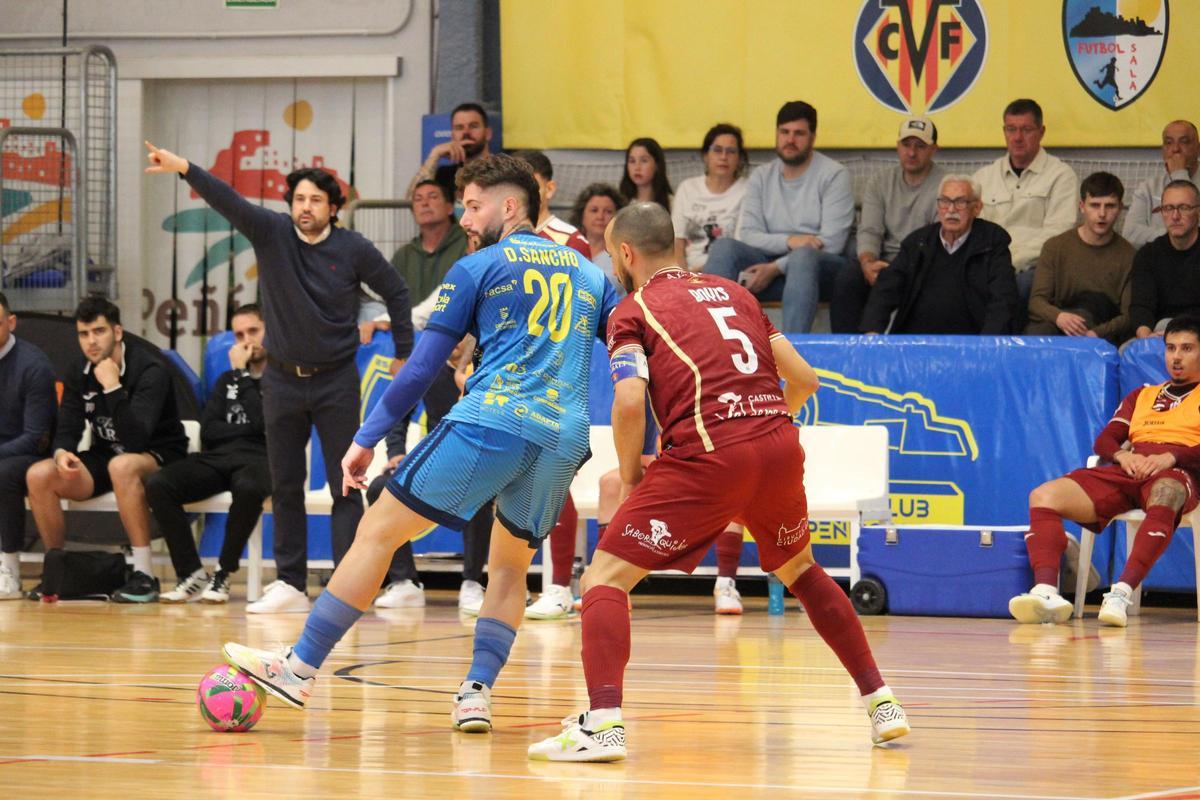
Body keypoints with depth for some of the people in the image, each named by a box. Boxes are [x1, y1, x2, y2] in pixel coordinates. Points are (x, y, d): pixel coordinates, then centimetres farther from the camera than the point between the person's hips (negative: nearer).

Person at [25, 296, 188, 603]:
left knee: (122, 466, -41)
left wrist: (112, 388, -35)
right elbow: (67, 431, 0)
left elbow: (135, 441, -30)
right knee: (39, 475, -17)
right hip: (106, 458, 6)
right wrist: (61, 453, -24)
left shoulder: (149, 371, -20)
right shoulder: (79, 373, 1)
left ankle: (144, 575, -36)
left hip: (159, 459, -6)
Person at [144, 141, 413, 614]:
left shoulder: (353, 250, -6)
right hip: (282, 379, 2)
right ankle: (290, 585, 12)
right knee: (285, 486, 6)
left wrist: (403, 353, 8)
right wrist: (184, 169, -35)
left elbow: (395, 291, 7)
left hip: (335, 380, -2)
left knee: (345, 485, -4)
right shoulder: (271, 233, -4)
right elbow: (228, 202, -20)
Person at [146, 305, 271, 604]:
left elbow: (263, 422, -10)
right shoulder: (227, 380, 26)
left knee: (248, 488, -42)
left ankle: (223, 575, -27)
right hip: (218, 457, 5)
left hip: (259, 459, -5)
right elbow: (208, 433, 14)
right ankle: (191, 573, -19)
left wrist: (243, 375, -1)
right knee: (157, 484, -22)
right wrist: (246, 428, -2)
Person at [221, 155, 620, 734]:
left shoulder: (477, 269, 9)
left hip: (489, 423, -5)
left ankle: (300, 669, 4)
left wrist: (365, 438, 12)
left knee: (377, 532, 4)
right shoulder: (590, 274, 21)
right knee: (509, 566, 24)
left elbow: (421, 368, 7)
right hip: (563, 439, 5)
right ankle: (477, 693, 6)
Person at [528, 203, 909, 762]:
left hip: (706, 459, -6)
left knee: (605, 579, 1)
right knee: (800, 570, 32)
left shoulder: (633, 311, 7)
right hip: (780, 448, 6)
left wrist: (630, 475, 5)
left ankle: (604, 721, -20)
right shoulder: (732, 293, 23)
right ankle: (880, 701, 29)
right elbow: (803, 378, 21)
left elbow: (630, 401, -9)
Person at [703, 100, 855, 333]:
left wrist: (775, 269, -16)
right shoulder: (761, 177, 13)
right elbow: (747, 235, 2)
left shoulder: (834, 175, -1)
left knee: (804, 256, -39)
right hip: (772, 264, 4)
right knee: (724, 247, -21)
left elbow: (831, 243, -10)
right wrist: (789, 241, -18)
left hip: (820, 266, -4)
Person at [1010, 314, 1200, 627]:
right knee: (1043, 495, -19)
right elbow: (1104, 440, 20)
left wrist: (1171, 457, -16)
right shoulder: (1141, 396, 33)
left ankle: (1122, 593, -55)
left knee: (1164, 495, -44)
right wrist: (1122, 455, -3)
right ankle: (1046, 592, -38)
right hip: (1126, 472, 5)